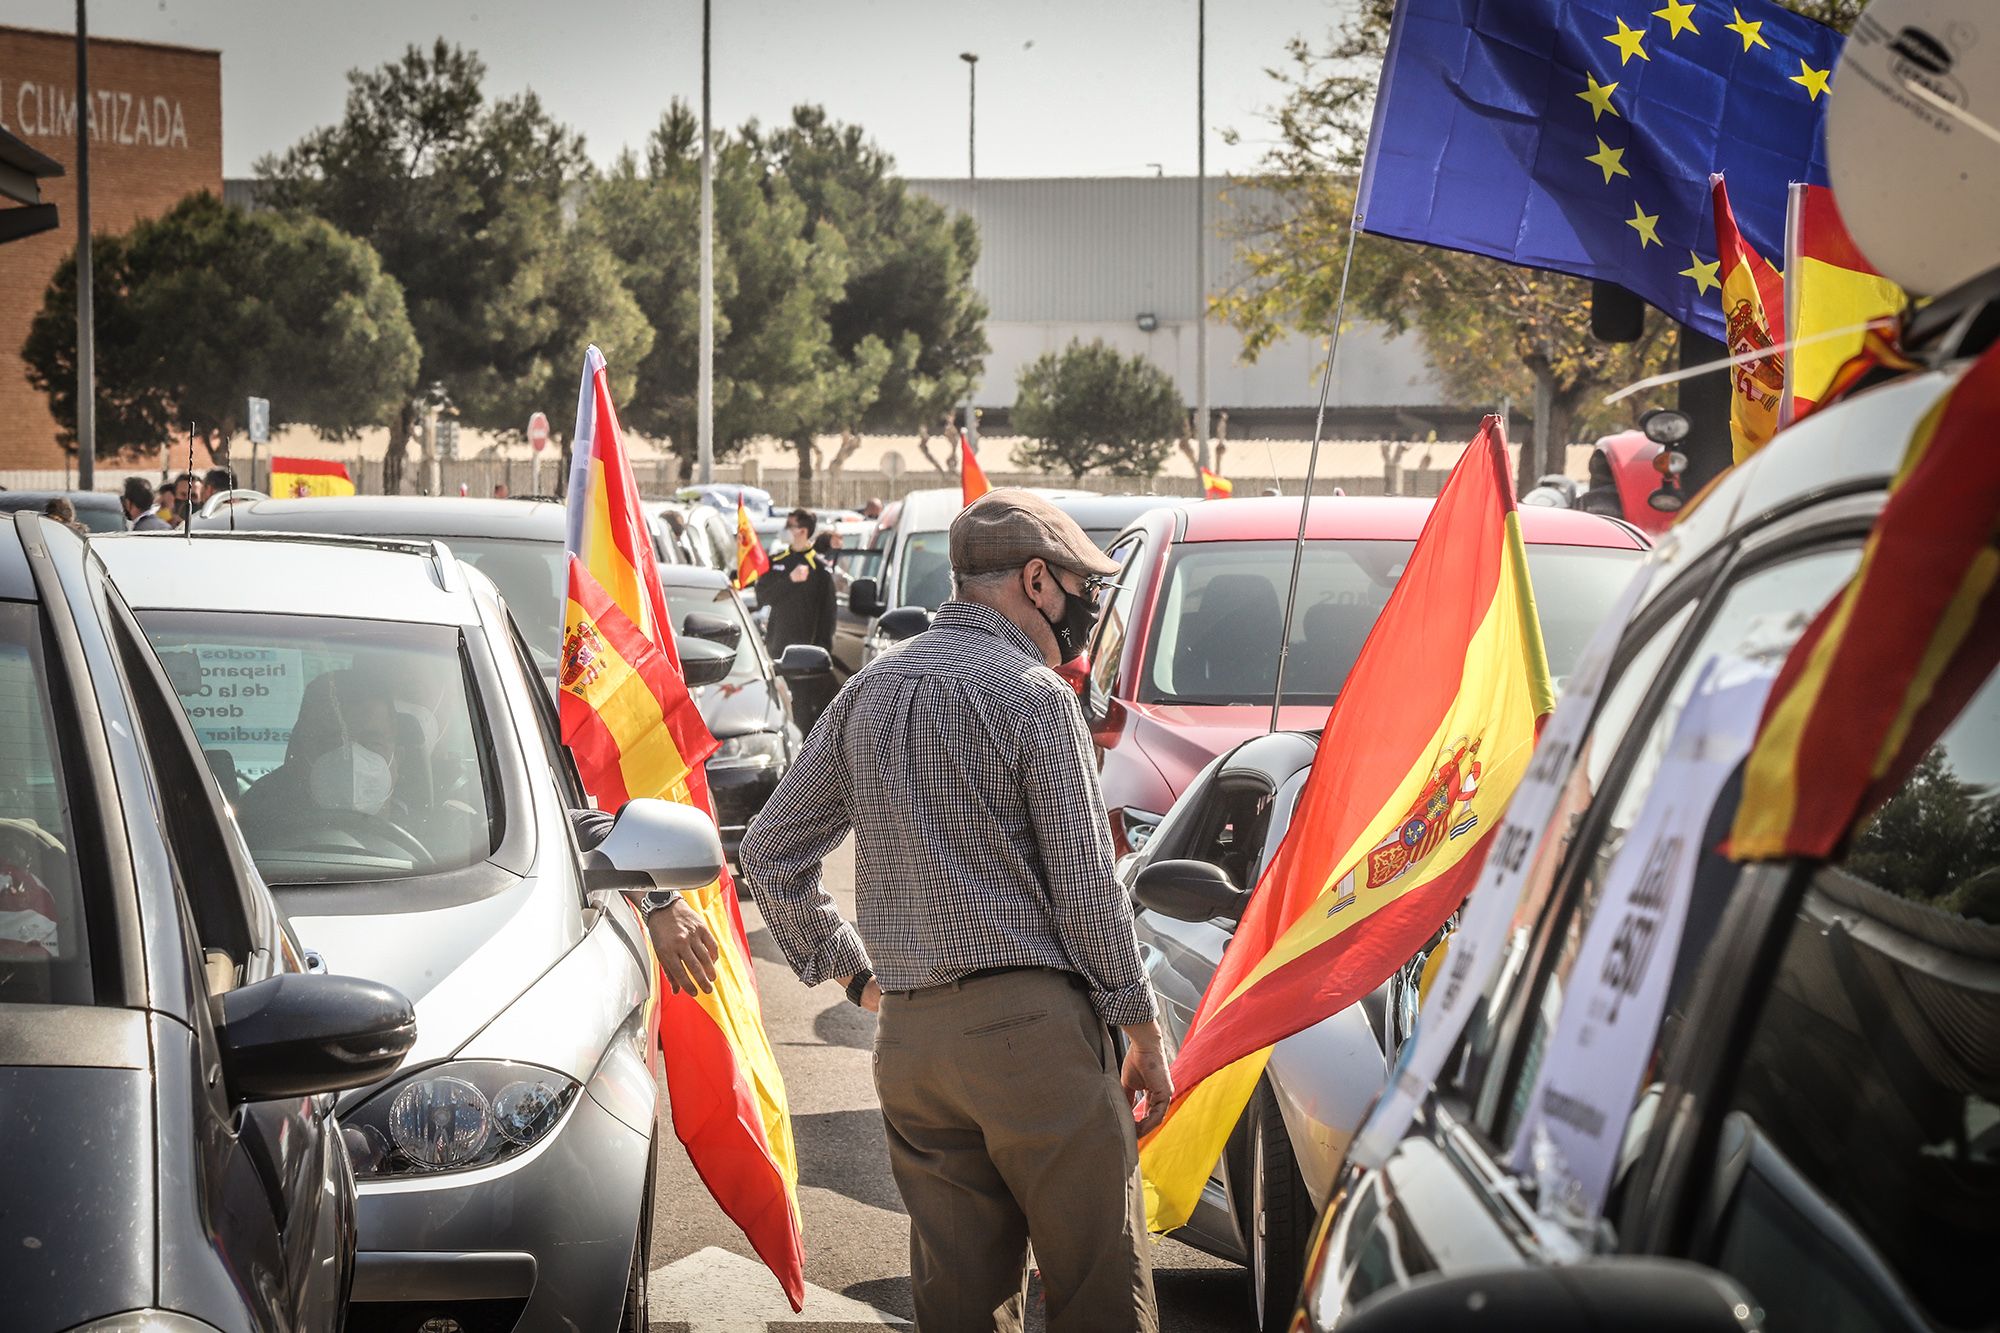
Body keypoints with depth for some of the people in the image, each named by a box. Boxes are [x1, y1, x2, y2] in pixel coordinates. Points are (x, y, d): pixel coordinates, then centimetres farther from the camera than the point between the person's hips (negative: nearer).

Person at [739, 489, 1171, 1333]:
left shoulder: (870, 691, 13)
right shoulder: (1031, 694, -7)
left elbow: (769, 852, 16)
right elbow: (1086, 884, -8)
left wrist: (848, 965, 22)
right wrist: (1143, 1029, 0)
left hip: (907, 1036, 7)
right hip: (1031, 1025, -7)